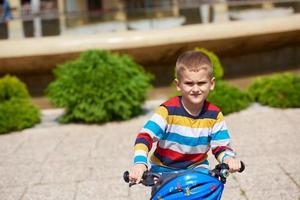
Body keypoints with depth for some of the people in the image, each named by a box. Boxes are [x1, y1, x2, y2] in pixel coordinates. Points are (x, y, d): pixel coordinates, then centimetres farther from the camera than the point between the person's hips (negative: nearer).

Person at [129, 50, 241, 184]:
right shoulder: (168, 110, -16)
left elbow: (221, 146, -4)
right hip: (164, 170, -1)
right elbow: (145, 136, -22)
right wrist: (140, 163, -39)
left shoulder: (214, 115, -6)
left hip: (197, 168, 2)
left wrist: (228, 159, -28)